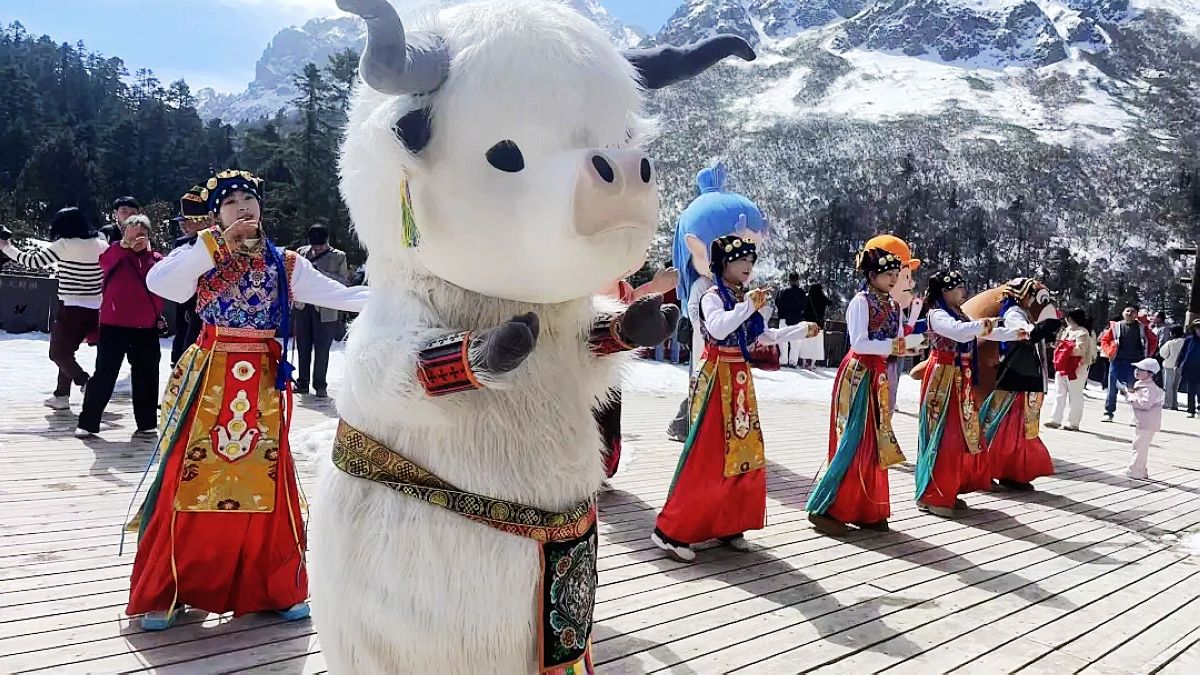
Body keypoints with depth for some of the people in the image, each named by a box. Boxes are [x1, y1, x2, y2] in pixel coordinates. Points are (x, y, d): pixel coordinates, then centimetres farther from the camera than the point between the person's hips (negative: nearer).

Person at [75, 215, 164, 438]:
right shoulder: (116, 254, 0)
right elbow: (105, 261, -22)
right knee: (104, 374, 1)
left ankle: (146, 423, 17)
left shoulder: (157, 259, 7)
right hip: (114, 325, -2)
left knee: (145, 377, 8)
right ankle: (87, 422, 11)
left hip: (147, 328, 2)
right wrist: (125, 243, -38)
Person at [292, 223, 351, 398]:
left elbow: (344, 281, -4)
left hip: (325, 309, -3)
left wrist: (322, 273, -15)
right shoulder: (301, 252, 12)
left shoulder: (338, 257, 3)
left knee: (322, 349, -1)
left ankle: (320, 385, 9)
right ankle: (302, 382, 19)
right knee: (303, 347, 8)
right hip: (303, 306, 3)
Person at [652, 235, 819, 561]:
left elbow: (765, 336, 23)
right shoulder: (712, 297, -9)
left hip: (741, 379, 8)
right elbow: (718, 329, -28)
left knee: (744, 453, 7)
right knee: (707, 457, -9)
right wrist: (749, 307, -22)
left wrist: (801, 329, 19)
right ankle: (671, 531, -3)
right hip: (717, 380, -8)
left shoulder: (745, 298, 13)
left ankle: (728, 525, 19)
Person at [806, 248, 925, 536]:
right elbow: (859, 343, -19)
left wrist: (916, 340, -8)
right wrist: (893, 346, -19)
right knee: (854, 442, -10)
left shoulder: (893, 306, 13)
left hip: (878, 377, 8)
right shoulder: (860, 302, -10)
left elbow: (899, 342, 11)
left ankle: (866, 510, 16)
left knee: (875, 444, 8)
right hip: (858, 375, -8)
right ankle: (822, 508, -3)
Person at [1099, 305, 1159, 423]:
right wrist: (1109, 352, -1)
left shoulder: (1143, 328, 5)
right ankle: (1108, 413, 13)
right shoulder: (1115, 326, 5)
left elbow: (1153, 340, 14)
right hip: (1117, 360, 1)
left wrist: (1147, 354, 7)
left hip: (1135, 362, -1)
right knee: (1112, 388, 5)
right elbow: (1104, 340, 10)